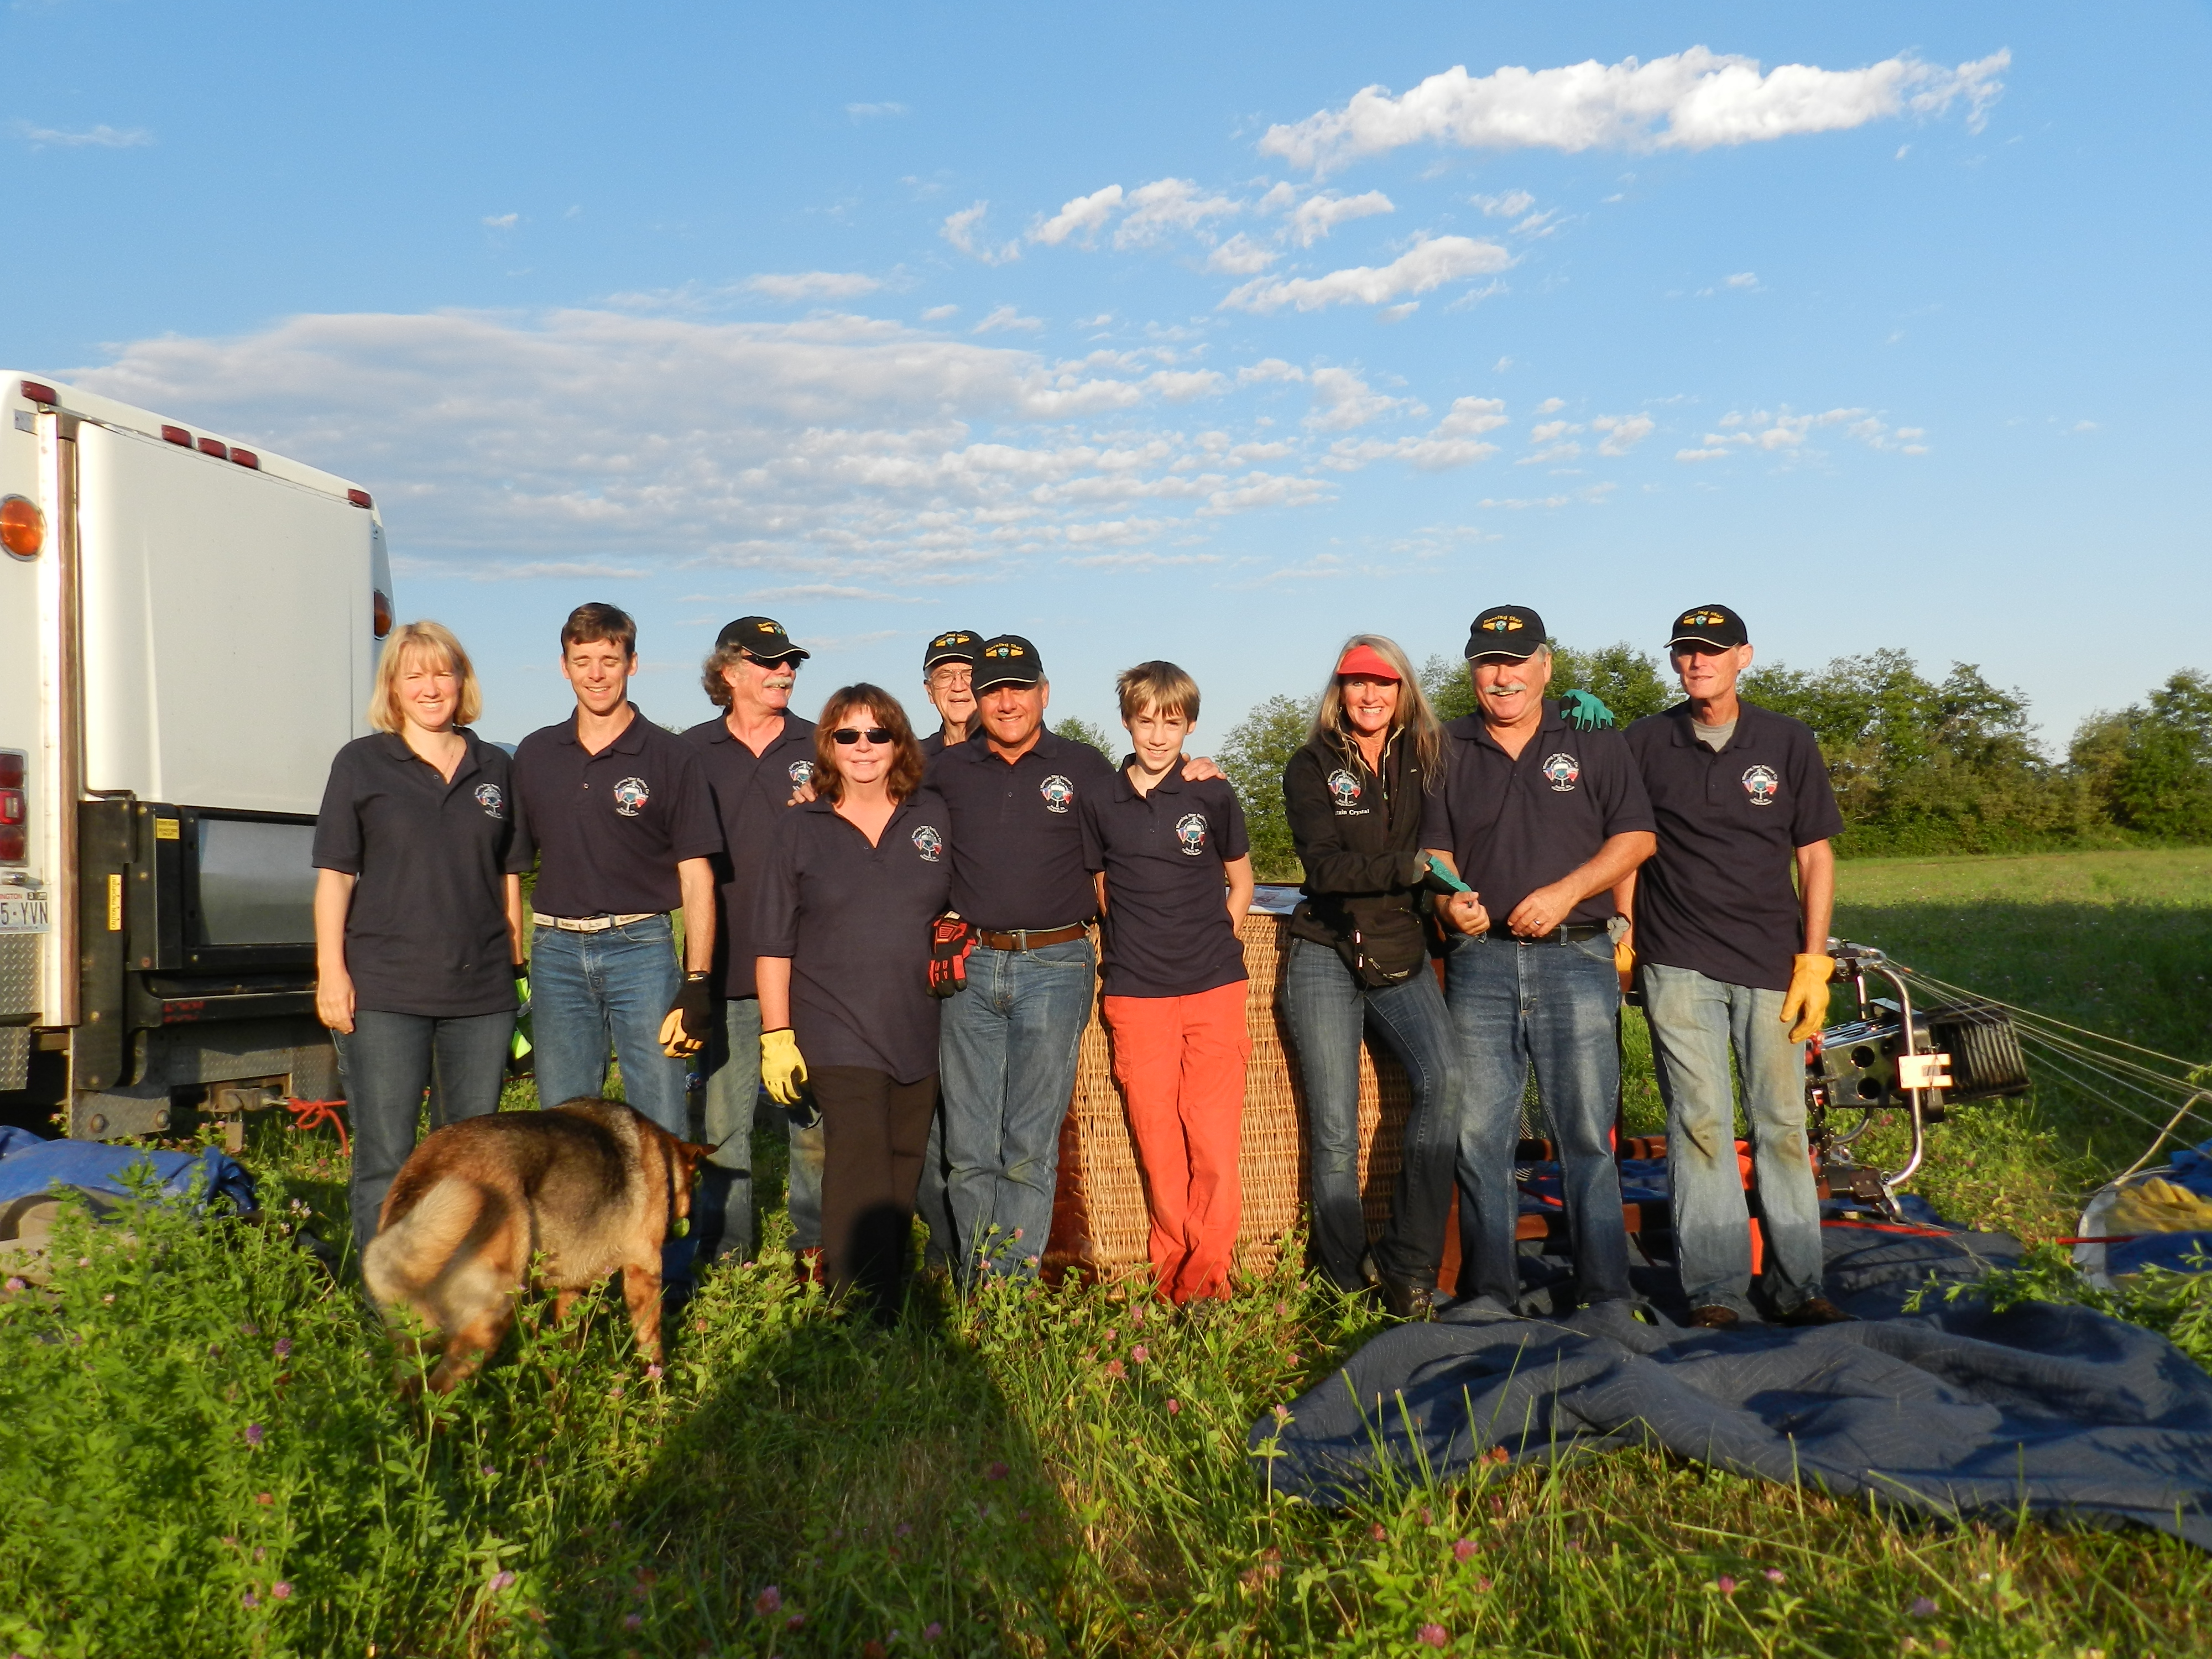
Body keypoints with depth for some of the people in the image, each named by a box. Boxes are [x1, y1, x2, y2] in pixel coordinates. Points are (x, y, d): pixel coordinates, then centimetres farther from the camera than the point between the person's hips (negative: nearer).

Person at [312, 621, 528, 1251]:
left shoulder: (494, 768, 11)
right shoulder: (361, 763, 3)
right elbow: (334, 874, 0)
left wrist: (517, 966, 12)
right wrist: (331, 972, -7)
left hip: (481, 990, 3)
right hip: (384, 990, -3)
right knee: (385, 1157, 1)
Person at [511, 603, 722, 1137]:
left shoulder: (672, 757, -1)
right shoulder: (535, 754, 11)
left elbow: (696, 877, -2)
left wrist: (697, 983, -9)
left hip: (640, 948, -3)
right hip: (557, 950, 3)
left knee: (661, 1131, -2)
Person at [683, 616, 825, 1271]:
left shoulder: (820, 749, 8)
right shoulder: (694, 751, 7)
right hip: (727, 964, 0)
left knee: (814, 1112, 4)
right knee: (721, 1121, 5)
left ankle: (815, 1243, 17)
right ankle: (723, 1253, 17)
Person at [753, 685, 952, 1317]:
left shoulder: (934, 815, 8)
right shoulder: (800, 828, 4)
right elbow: (774, 945, 4)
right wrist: (776, 1034, -1)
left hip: (918, 1029, 3)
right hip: (838, 1031, -3)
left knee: (902, 1170, 10)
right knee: (859, 1165, -15)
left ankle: (892, 1298, 24)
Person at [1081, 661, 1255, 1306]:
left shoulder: (1213, 795, 2)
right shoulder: (1099, 801, 4)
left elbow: (1241, 883, 14)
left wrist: (1212, 944, 6)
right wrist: (1131, 945, 7)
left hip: (1213, 991, -1)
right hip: (1135, 997, 1)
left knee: (1214, 1140, -5)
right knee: (1157, 1141, 4)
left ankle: (1207, 1275, 4)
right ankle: (1171, 1274, 16)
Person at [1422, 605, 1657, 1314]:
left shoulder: (1593, 740, 7)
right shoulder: (1449, 750, 12)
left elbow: (1636, 837, 2)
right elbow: (1435, 848, 11)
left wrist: (1566, 891, -11)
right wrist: (1450, 901, -10)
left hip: (1575, 961, -2)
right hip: (1480, 960, 2)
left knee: (1587, 1135, 0)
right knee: (1480, 1137, 4)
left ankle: (1607, 1297, 9)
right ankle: (1490, 1296, 14)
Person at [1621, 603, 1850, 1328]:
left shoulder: (1788, 742, 6)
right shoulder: (1645, 744, 5)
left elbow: (1815, 855, 7)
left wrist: (1814, 963, 0)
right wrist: (1622, 939, 1)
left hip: (1772, 964, 1)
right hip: (1678, 965, -1)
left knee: (1782, 1125, 4)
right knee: (1700, 1124, -3)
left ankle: (1798, 1286, 14)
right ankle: (1715, 1291, 3)